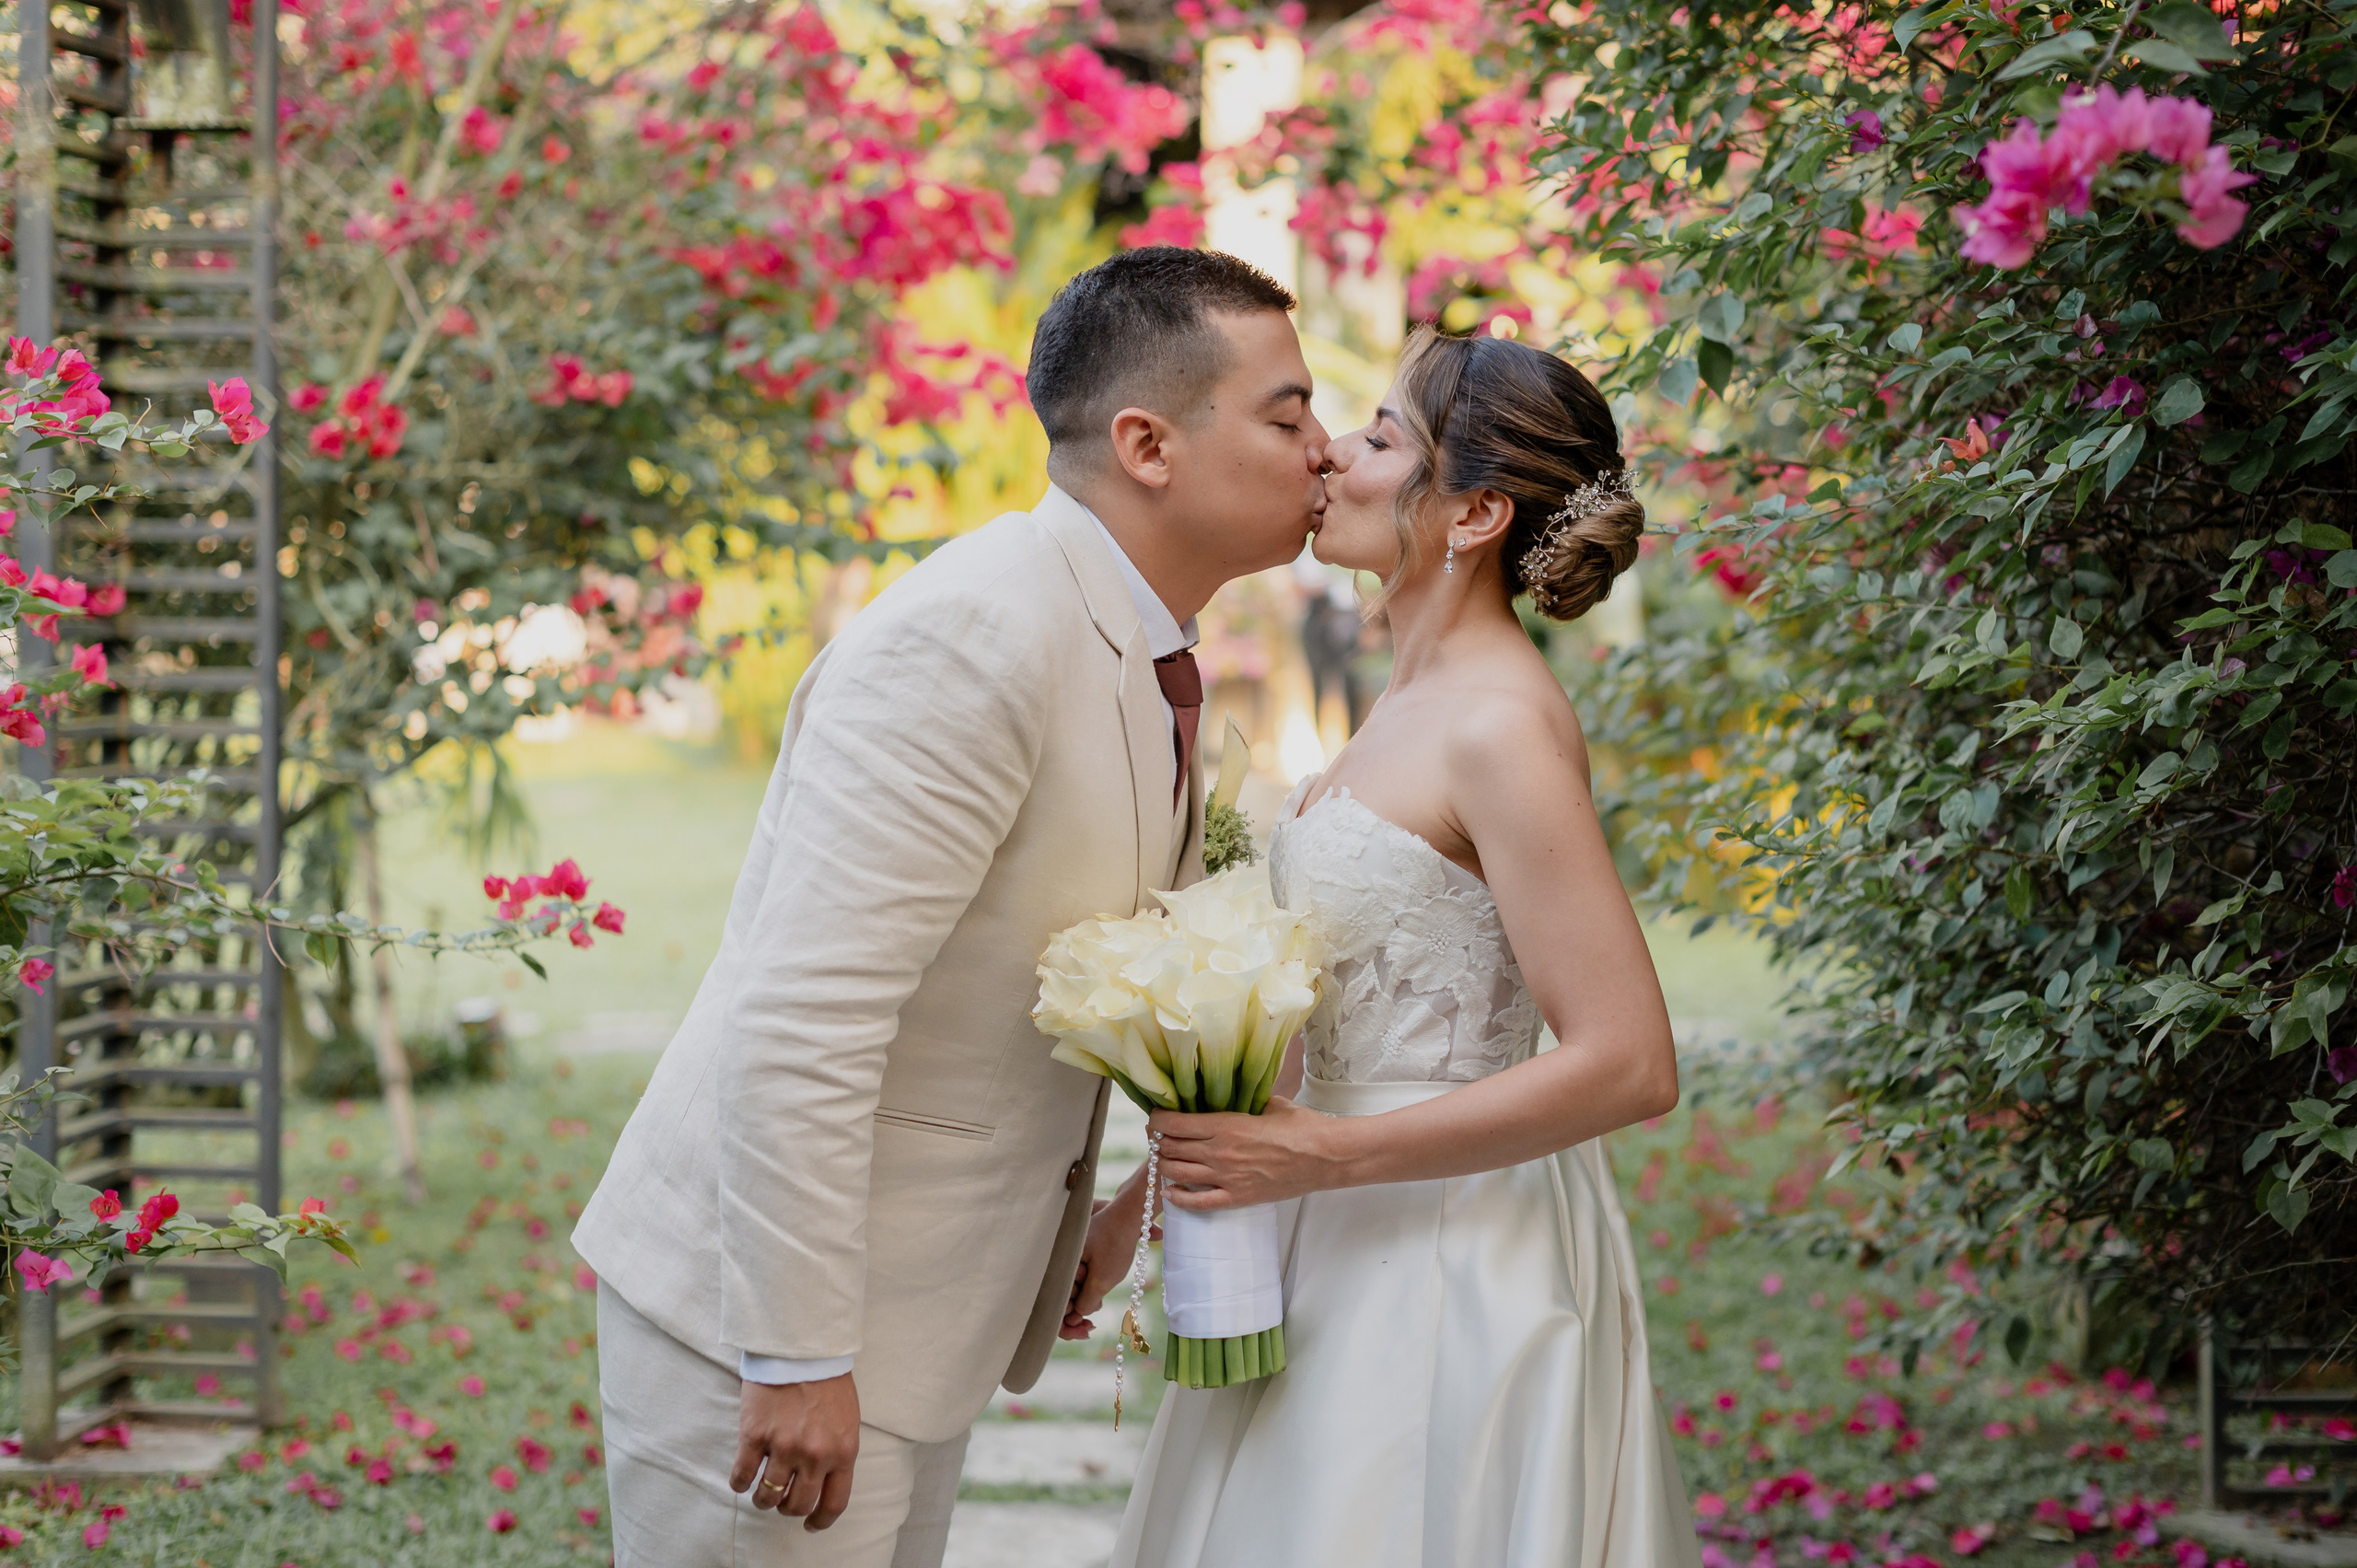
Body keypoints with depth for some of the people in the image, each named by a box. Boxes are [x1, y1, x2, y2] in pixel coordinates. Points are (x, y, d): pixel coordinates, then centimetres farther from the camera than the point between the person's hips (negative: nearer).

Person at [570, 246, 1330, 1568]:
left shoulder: (1141, 653, 8)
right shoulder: (972, 639, -23)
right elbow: (800, 1018, -27)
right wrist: (796, 1356, -26)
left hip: (921, 1307, 9)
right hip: (758, 1313, -9)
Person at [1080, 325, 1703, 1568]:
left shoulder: (1500, 728, -18)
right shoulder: (1411, 703, 10)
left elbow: (1629, 1067, -22)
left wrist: (1316, 1156, -21)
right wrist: (1140, 1199, 15)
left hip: (1455, 1266, -9)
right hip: (1353, 1256, 9)